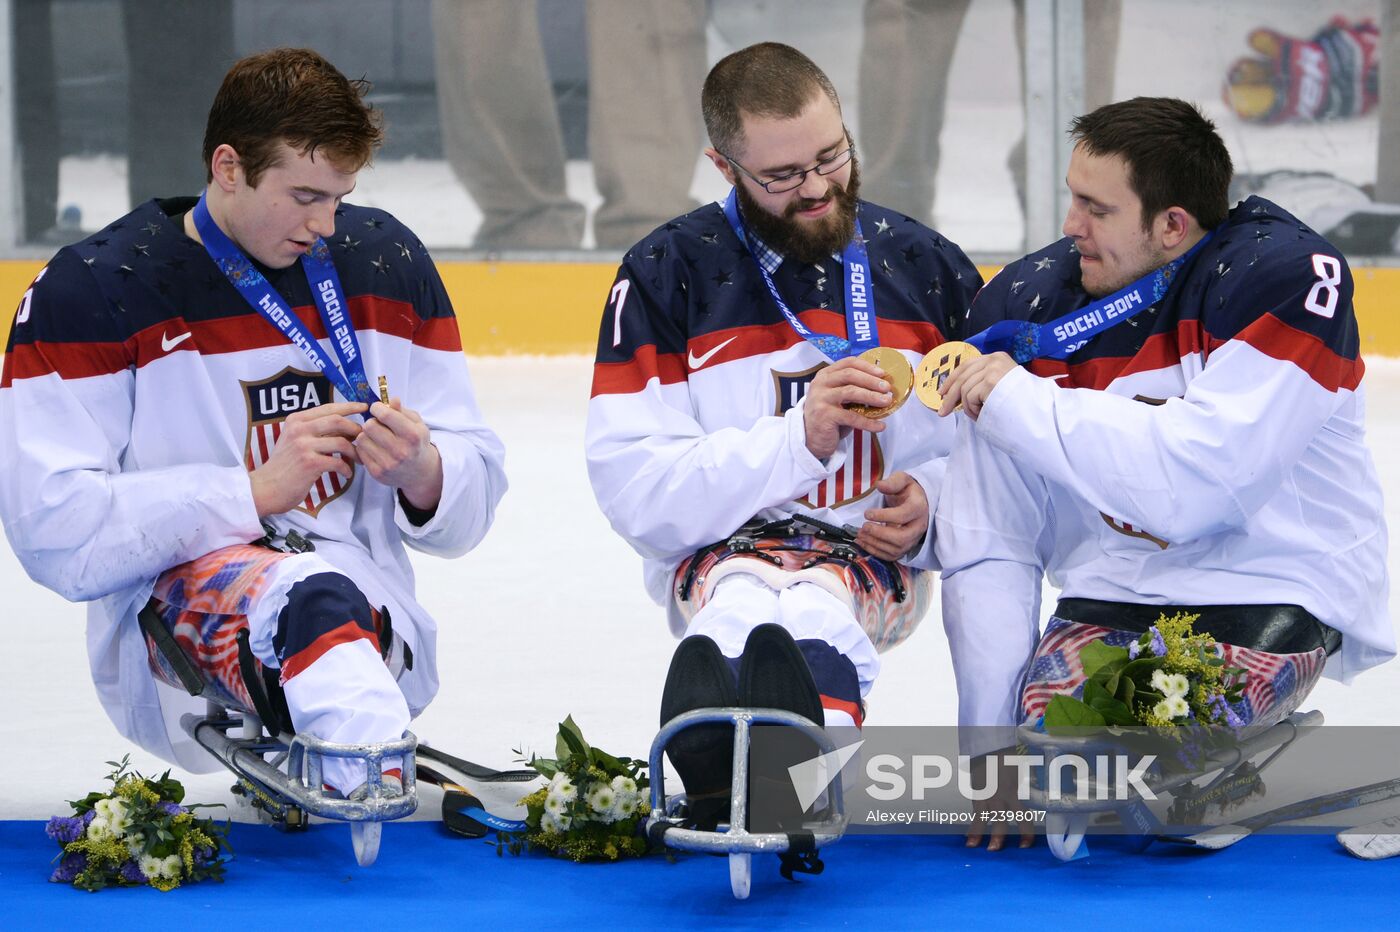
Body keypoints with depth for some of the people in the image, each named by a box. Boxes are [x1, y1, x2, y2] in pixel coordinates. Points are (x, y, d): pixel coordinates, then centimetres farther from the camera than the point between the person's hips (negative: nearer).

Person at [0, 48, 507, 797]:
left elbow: (475, 490, 14)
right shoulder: (89, 289, -3)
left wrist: (424, 474, -11)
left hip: (368, 616, 5)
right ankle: (386, 790, -65)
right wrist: (256, 490, -18)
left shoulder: (387, 264, 10)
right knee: (304, 596, -40)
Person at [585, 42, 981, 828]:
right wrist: (797, 439, -21)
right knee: (743, 593, -38)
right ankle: (716, 754, -75)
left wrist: (932, 500, -11)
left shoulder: (928, 269, 8)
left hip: (875, 557, 0)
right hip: (718, 553, 0)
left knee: (819, 600, -37)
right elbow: (637, 495, -8)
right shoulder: (667, 273, 0)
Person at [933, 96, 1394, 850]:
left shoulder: (1285, 274, -16)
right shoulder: (1024, 302, -2)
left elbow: (1196, 479, -28)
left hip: (1271, 596, -4)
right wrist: (994, 748, -7)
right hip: (1112, 597, 4)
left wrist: (1019, 400, -24)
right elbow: (987, 543, -1)